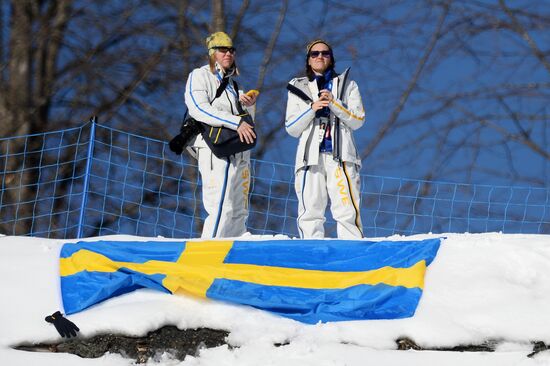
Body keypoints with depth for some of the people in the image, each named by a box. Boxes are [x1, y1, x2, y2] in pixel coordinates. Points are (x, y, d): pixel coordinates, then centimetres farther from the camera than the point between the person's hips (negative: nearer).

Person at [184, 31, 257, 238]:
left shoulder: (232, 81, 24)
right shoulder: (199, 76, 3)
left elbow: (247, 124, 27)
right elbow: (198, 108, -15)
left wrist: (249, 106, 4)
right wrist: (236, 122, -20)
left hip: (239, 153, 8)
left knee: (239, 212, 5)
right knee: (222, 209, -19)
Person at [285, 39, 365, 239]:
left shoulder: (347, 85, 15)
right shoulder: (298, 88, 17)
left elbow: (357, 120, 4)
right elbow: (292, 129, 10)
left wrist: (333, 103, -9)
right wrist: (311, 108, -5)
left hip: (341, 156, -1)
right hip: (311, 156, 1)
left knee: (347, 211, -11)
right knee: (310, 211, -5)